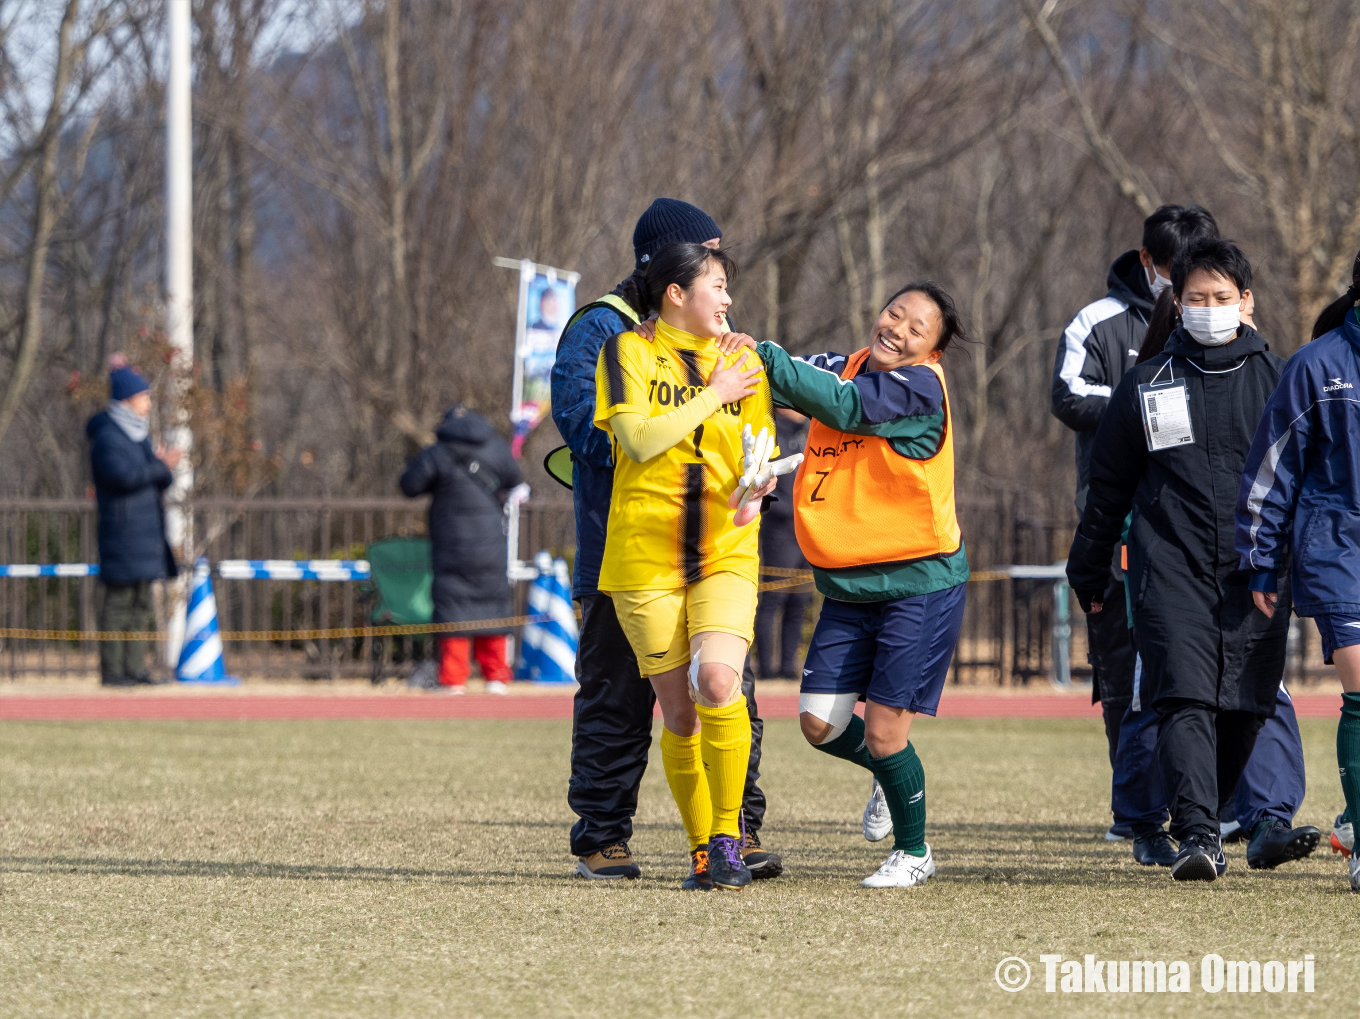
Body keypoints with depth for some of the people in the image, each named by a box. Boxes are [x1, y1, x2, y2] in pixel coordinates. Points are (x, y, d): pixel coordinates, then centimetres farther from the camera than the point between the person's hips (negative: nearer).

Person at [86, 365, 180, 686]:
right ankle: (111, 670, -7)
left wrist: (164, 466, -3)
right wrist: (160, 467, -13)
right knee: (118, 602, -8)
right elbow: (123, 475, -24)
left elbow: (159, 482, 19)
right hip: (122, 531, -9)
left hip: (145, 533, 10)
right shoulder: (107, 437, -11)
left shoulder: (139, 436, 18)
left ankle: (135, 669, 14)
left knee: (140, 605, 10)